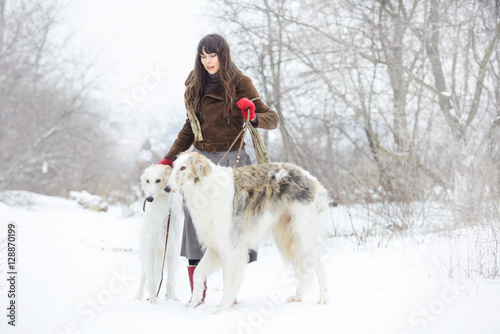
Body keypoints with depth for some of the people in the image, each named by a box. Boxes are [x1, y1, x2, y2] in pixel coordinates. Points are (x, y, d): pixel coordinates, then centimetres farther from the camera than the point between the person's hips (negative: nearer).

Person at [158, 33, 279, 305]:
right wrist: (170, 158, 18)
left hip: (231, 160, -4)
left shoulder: (239, 83, 1)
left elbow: (273, 118, -2)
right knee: (195, 221, -5)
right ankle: (197, 293, 0)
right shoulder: (195, 85, 14)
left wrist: (254, 118, -23)